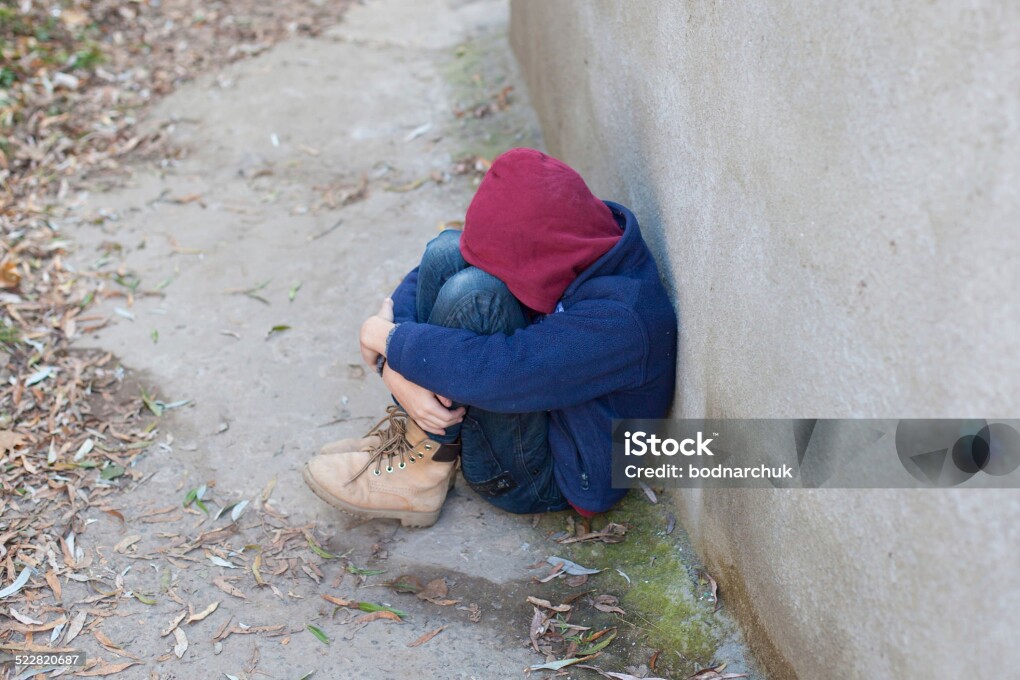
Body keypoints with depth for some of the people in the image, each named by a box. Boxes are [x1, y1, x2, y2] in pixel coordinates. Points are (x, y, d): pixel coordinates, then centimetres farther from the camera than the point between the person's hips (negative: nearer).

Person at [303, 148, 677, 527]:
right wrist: (395, 368, -21)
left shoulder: (617, 319, -32)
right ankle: (414, 434, -7)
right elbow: (426, 281, -3)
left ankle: (427, 465, -13)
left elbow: (493, 372, -39)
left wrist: (389, 338, -23)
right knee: (448, 253, -11)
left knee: (472, 295, -29)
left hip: (547, 479, -8)